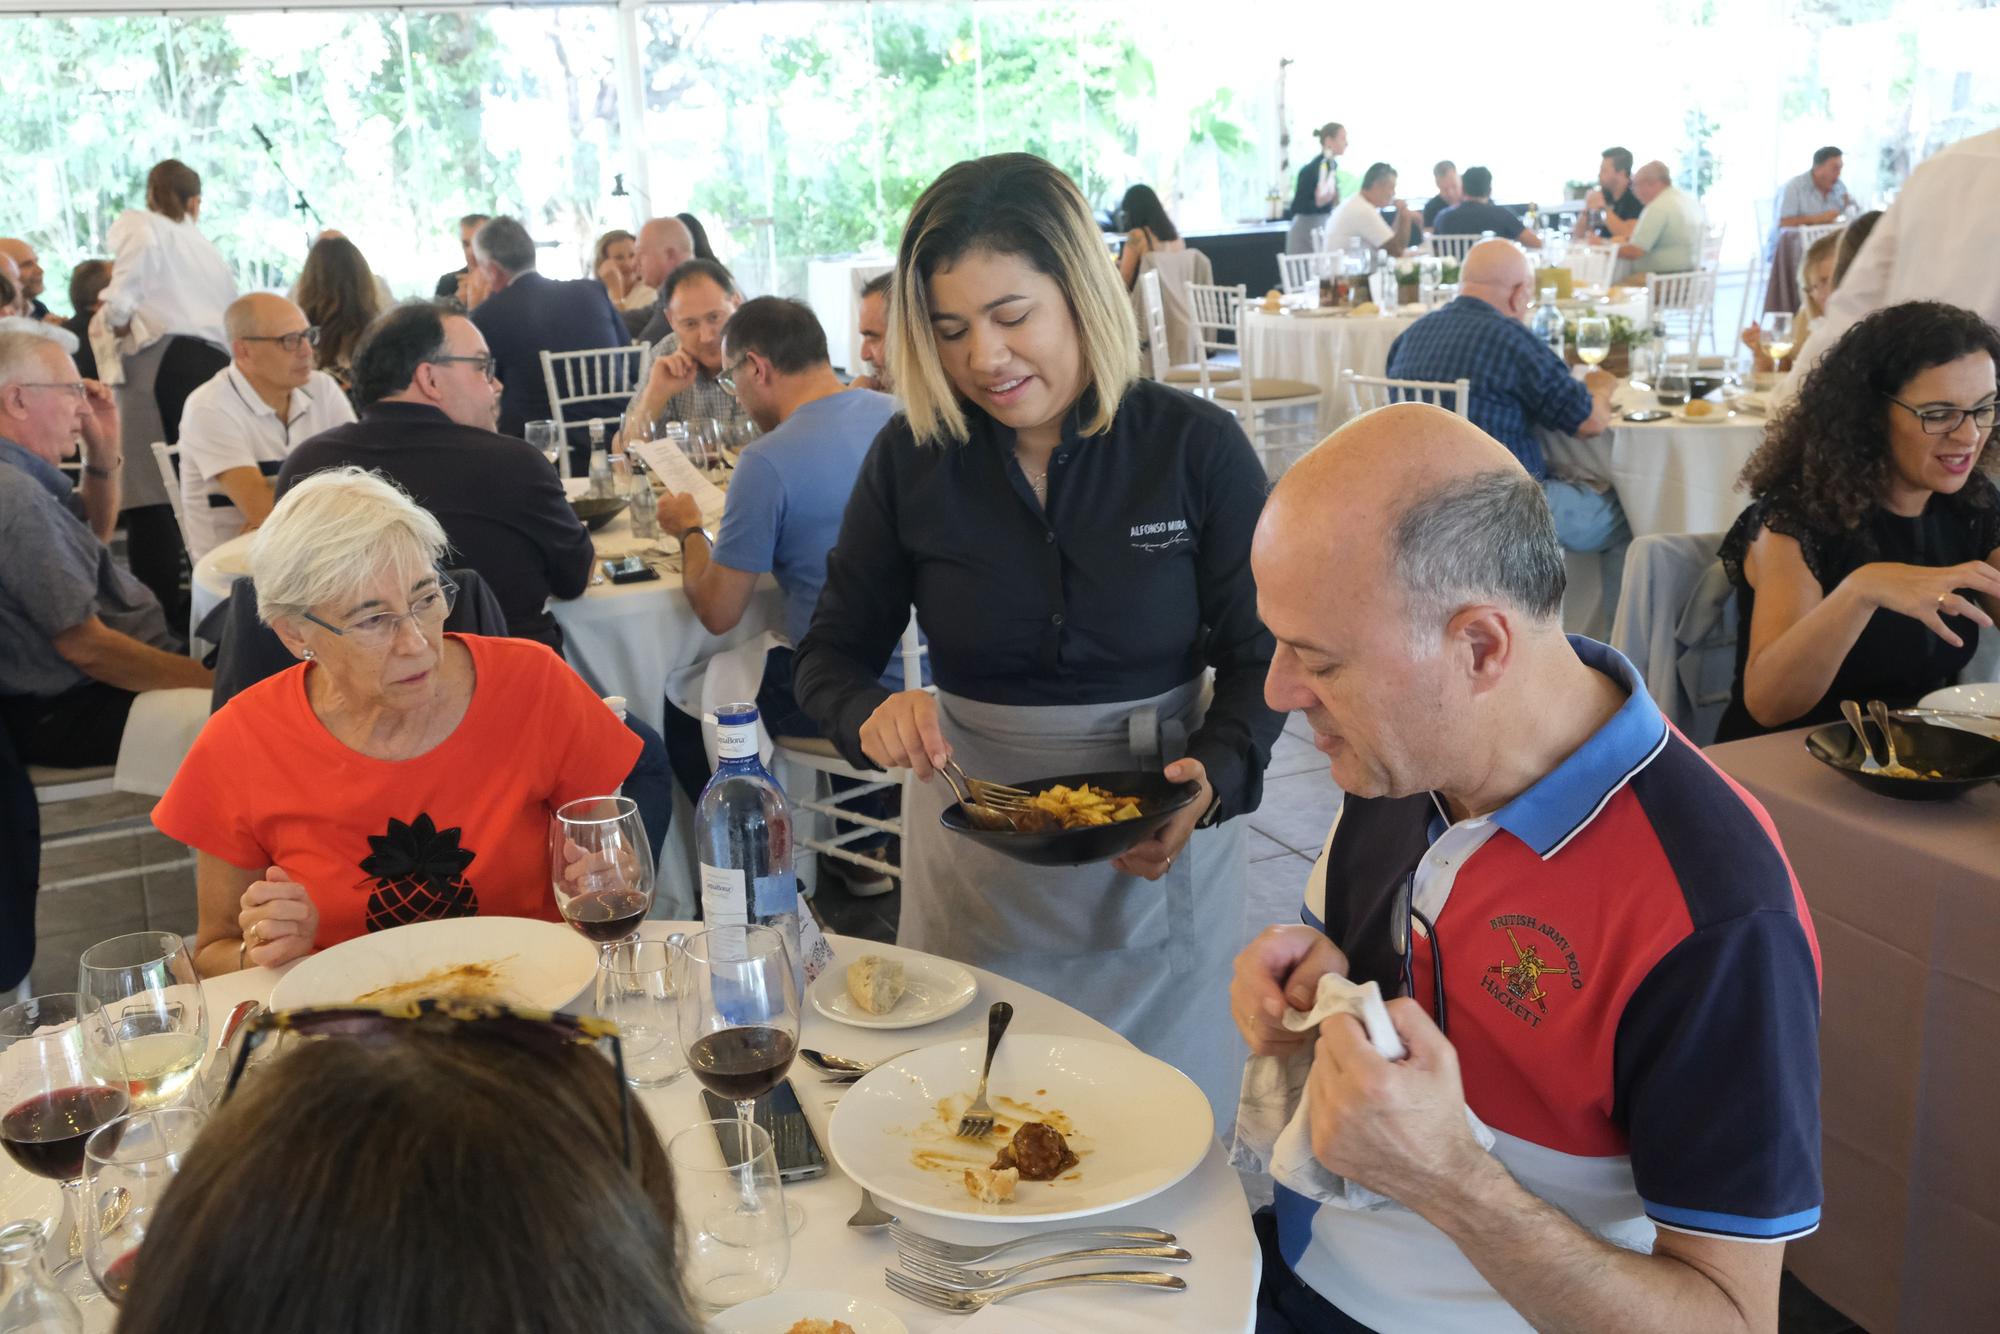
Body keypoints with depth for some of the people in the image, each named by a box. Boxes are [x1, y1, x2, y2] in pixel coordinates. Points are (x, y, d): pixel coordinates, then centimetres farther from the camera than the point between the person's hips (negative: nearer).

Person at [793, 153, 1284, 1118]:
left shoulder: (1196, 447, -10)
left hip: (1160, 833, -1)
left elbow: (1261, 655, -6)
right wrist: (873, 715, -23)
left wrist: (1212, 778, -25)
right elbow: (828, 657, -1)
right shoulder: (910, 458, -5)